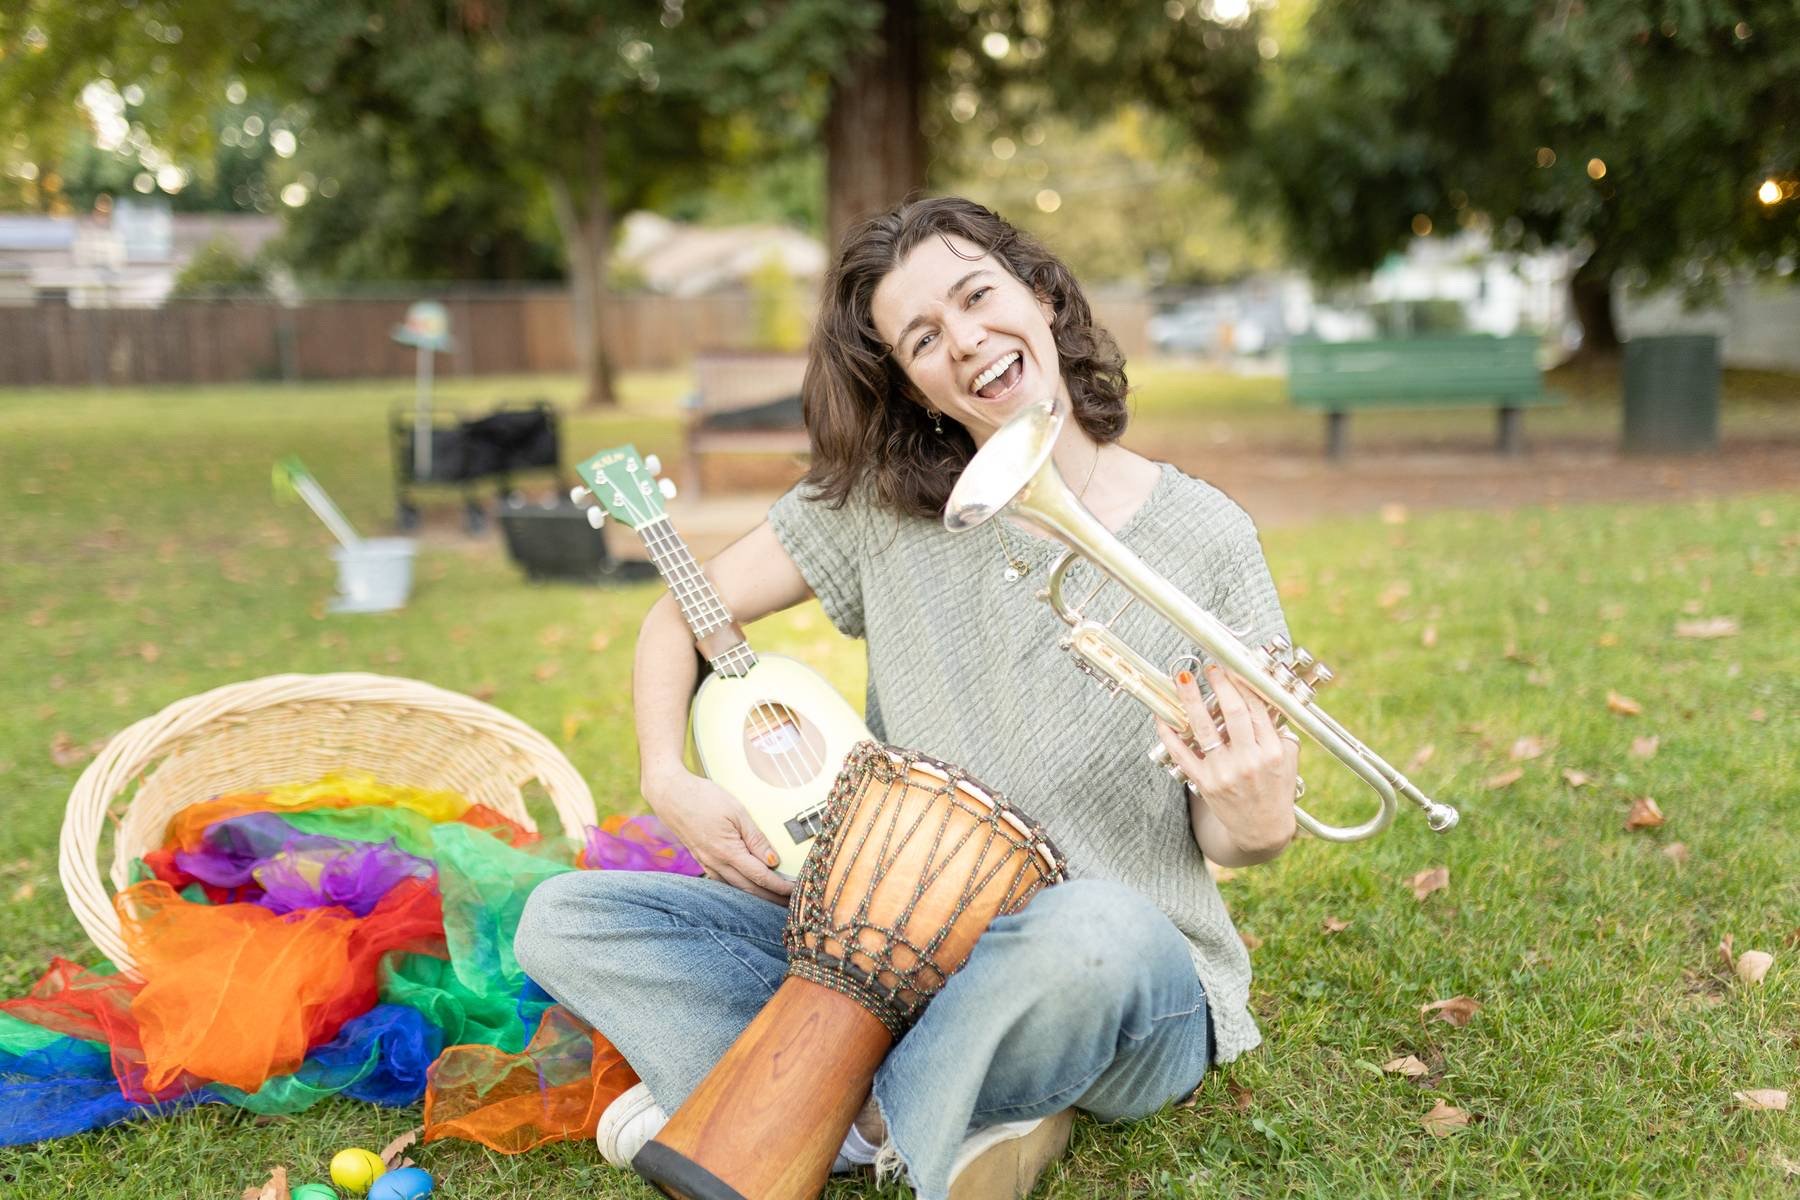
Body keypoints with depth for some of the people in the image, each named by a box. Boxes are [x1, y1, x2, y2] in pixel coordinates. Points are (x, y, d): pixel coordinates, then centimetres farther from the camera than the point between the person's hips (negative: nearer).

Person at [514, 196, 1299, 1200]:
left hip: (1133, 1000, -3)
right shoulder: (880, 502, -3)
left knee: (1096, 926, -41)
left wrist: (1256, 824, -28)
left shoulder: (1203, 540, -10)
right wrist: (670, 784, -8)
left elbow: (1229, 838, -4)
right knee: (566, 920, -8)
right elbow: (682, 614, 8)